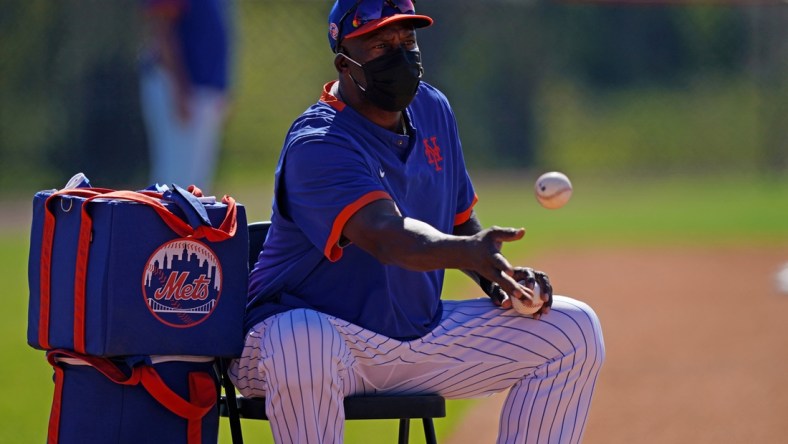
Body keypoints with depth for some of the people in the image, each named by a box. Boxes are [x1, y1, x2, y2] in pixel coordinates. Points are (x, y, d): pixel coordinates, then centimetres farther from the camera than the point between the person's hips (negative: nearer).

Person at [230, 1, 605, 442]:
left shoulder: (432, 110, 6)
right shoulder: (316, 145, -21)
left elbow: (460, 220, 18)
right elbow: (386, 235, -39)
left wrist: (499, 278, -3)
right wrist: (465, 251, -58)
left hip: (419, 335, 8)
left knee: (573, 329, -2)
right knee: (302, 347, -44)